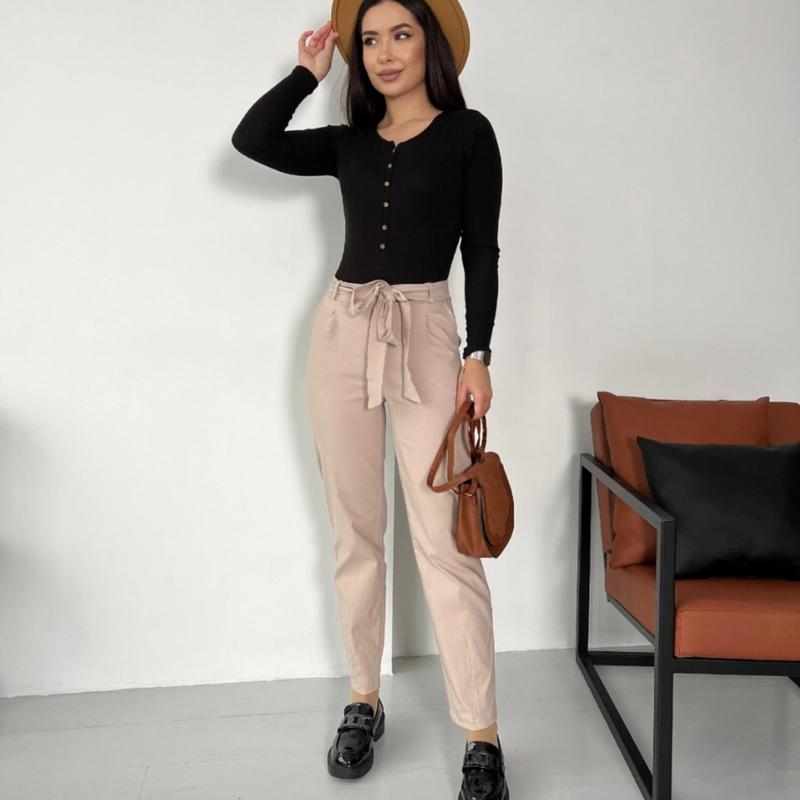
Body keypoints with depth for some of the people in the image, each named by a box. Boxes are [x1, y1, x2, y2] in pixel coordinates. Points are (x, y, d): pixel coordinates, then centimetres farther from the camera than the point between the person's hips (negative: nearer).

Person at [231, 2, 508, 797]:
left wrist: (478, 354, -8)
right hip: (342, 330, 4)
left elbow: (481, 250, 0)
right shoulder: (348, 142, 14)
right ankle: (364, 701, 22)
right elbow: (251, 140, 1)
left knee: (444, 540, -8)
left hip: (426, 333, -4)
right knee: (355, 532, 8)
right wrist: (308, 72, 10)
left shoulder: (467, 132, 4)